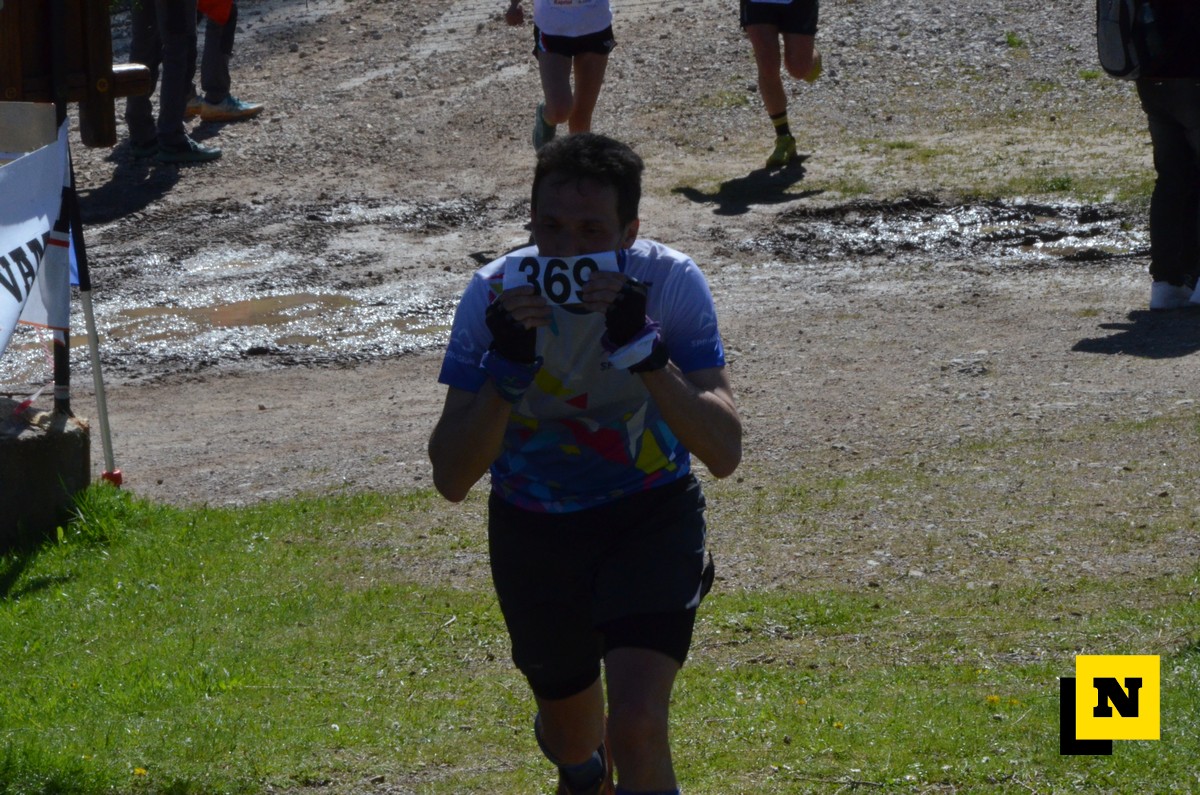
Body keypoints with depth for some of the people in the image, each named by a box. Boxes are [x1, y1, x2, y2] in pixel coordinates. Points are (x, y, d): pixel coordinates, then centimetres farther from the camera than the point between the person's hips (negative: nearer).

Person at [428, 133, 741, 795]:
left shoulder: (670, 283, -23)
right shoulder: (495, 295, -22)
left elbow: (724, 454, -30)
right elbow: (450, 480, -25)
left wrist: (642, 348, -42)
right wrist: (507, 365, -39)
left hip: (650, 513, -1)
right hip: (533, 527, 2)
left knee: (636, 727, -23)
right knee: (572, 738, 20)